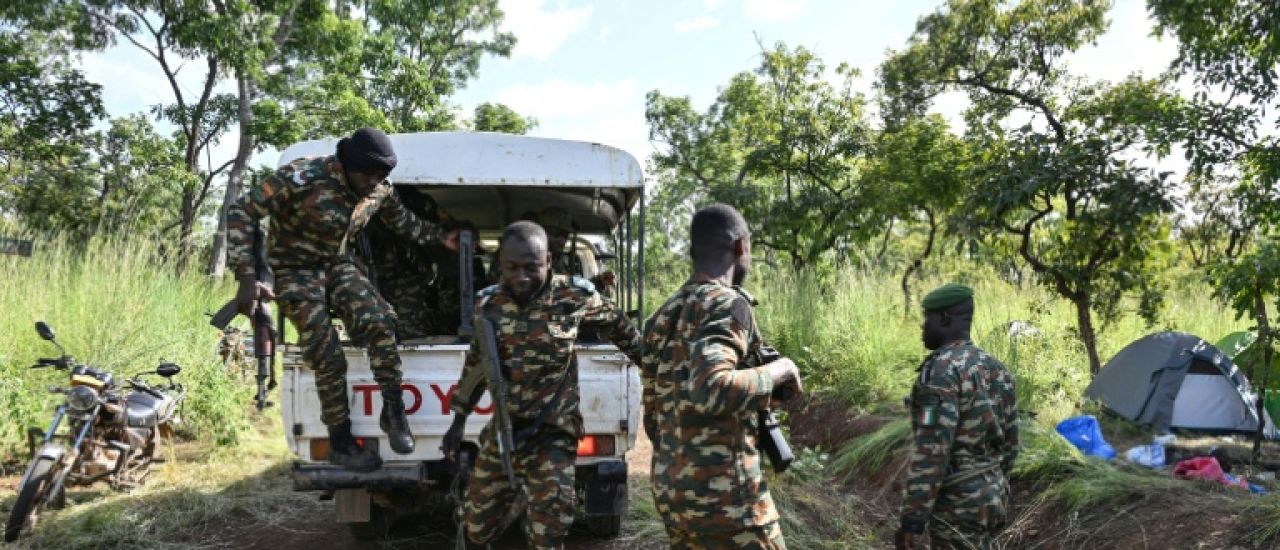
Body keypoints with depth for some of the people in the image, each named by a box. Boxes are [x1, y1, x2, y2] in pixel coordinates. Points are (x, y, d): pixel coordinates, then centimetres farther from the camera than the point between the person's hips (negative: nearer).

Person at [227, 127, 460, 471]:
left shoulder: (379, 192, -5)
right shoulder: (303, 177, -24)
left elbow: (406, 224, 18)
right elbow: (241, 213, -22)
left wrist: (444, 237, 6)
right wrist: (247, 276, -28)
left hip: (339, 266, 4)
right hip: (297, 271, -4)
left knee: (378, 321, -27)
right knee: (328, 357, -18)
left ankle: (393, 411, -14)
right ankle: (340, 443, 0)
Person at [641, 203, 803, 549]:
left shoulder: (662, 316, 13)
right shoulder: (727, 304, -12)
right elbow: (708, 390, -29)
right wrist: (777, 371, -15)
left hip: (669, 489, 8)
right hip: (724, 493, -8)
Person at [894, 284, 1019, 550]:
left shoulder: (941, 369, -19)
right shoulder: (996, 369, 9)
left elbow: (932, 451, -24)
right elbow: (1009, 443, 15)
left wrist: (912, 519, -21)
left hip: (958, 503, -9)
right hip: (991, 495, 9)